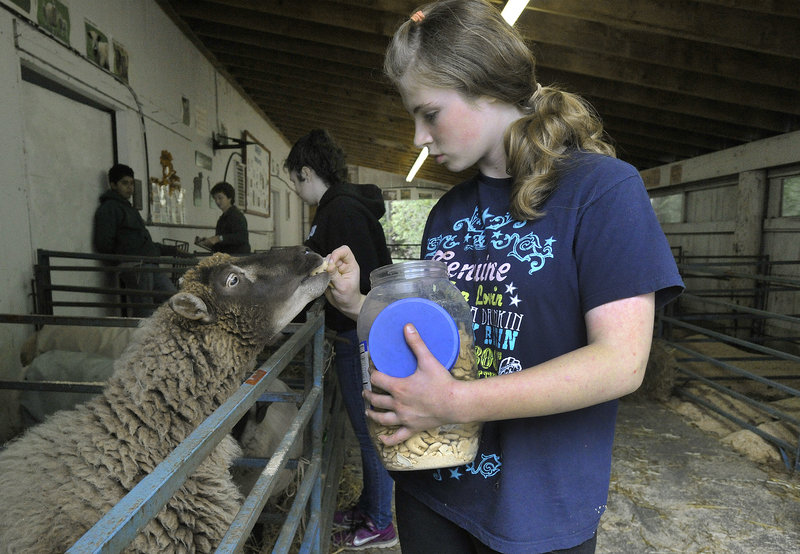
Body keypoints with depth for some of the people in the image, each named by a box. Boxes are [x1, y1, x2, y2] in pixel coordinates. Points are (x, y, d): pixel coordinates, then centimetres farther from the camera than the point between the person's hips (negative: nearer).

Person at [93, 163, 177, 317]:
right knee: (144, 314, -13)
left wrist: (170, 250, 25)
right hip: (134, 267, -9)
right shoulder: (108, 208, -1)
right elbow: (103, 244, -10)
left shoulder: (128, 208, 27)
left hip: (149, 265, 9)